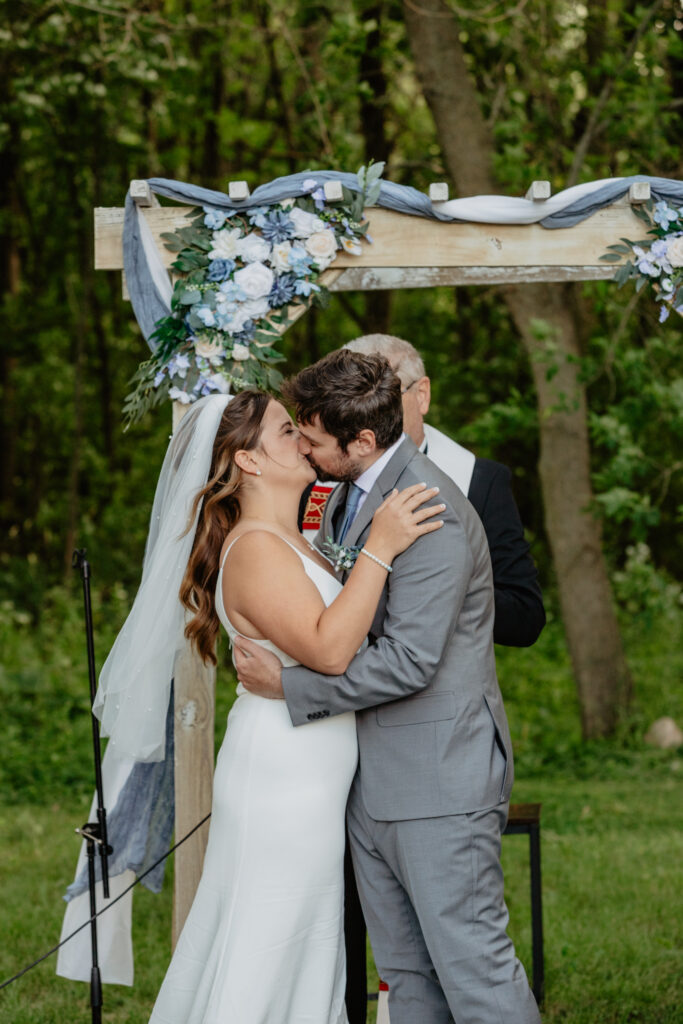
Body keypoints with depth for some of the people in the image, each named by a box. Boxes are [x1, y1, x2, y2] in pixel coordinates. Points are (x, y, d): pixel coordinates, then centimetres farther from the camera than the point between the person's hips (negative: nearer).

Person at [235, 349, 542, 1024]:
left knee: (472, 965, -7)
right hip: (372, 783, 10)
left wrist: (287, 685, -16)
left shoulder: (431, 512, -19)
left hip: (438, 781, -10)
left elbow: (408, 661, -23)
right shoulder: (342, 501, 13)